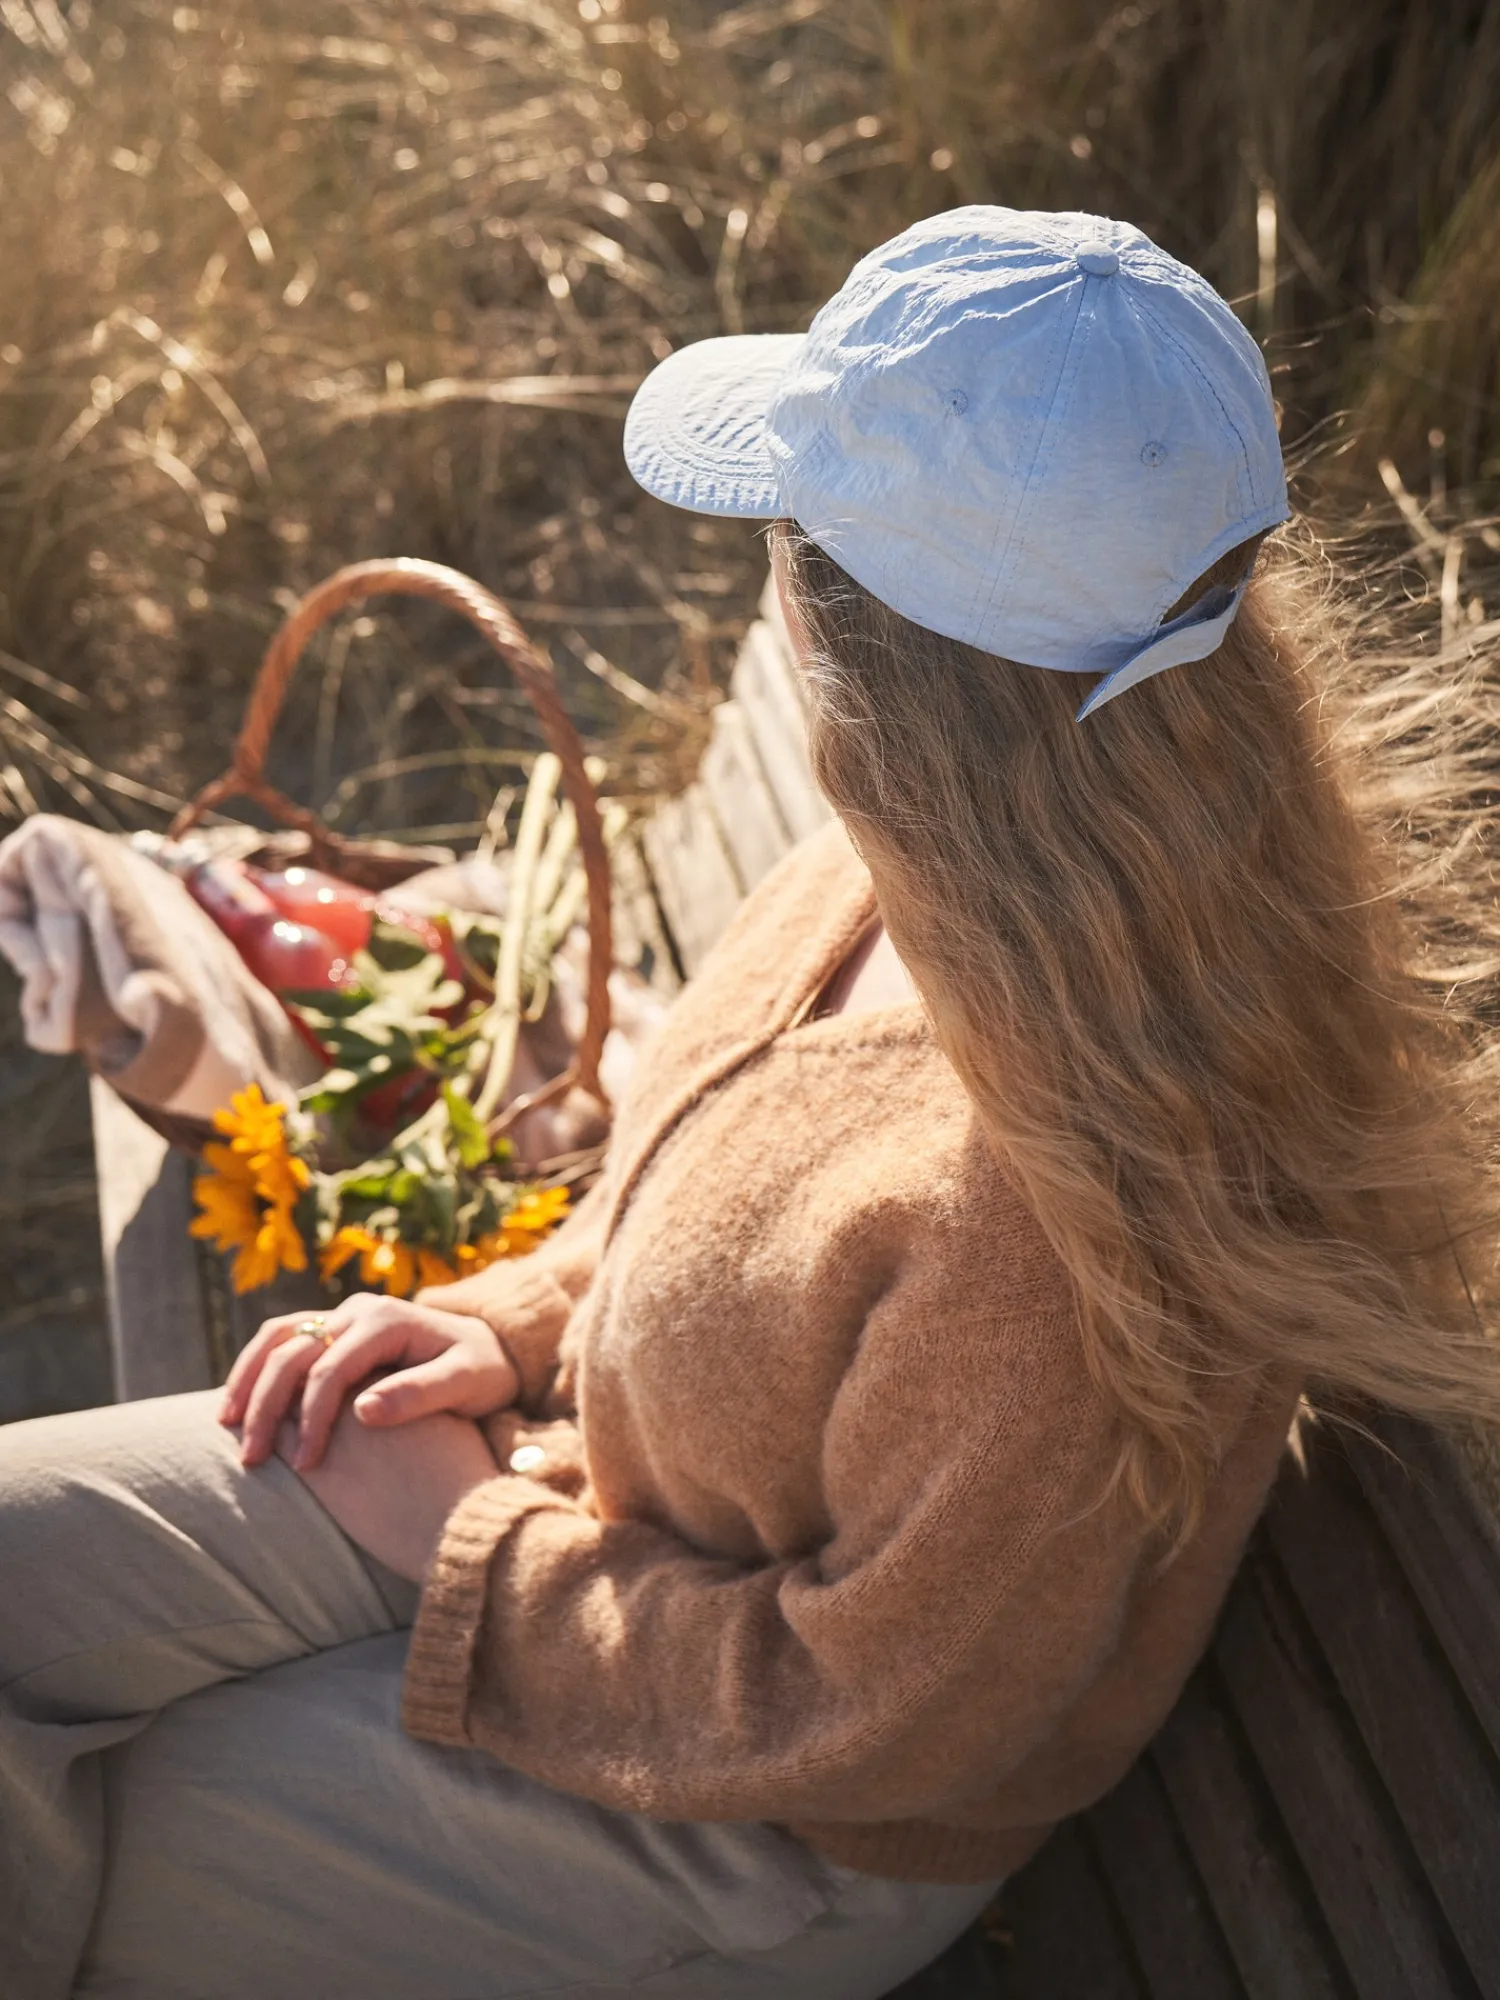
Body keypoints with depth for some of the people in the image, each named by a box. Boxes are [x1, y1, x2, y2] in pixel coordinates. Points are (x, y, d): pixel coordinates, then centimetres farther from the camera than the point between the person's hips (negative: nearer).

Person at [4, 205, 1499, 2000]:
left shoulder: (1074, 1213, -39)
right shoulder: (939, 872, -13)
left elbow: (857, 1714, -24)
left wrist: (470, 1556, -14)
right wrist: (511, 1325, -5)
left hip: (761, 1829, -6)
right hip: (588, 1471, 7)